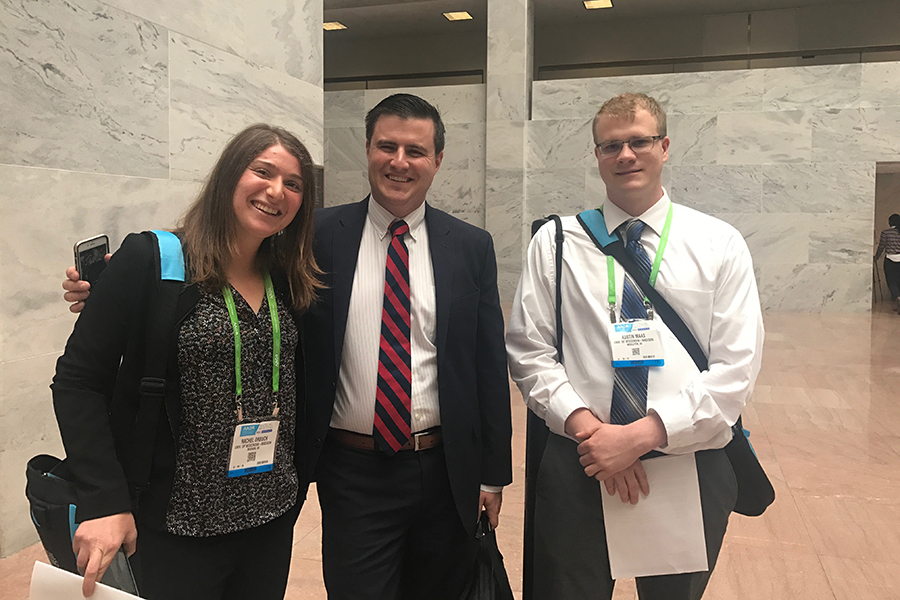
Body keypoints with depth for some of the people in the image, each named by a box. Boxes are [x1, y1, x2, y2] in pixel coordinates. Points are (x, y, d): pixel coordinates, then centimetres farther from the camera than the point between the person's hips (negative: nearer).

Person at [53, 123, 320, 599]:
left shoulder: (292, 281, 3)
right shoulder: (149, 260, -12)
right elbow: (78, 381, -13)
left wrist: (295, 486, -1)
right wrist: (104, 502, -18)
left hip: (273, 516, 5)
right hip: (179, 524, -5)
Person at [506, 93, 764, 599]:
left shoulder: (721, 244, 1)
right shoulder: (556, 242, 1)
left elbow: (736, 368, -6)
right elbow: (528, 351, -2)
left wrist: (643, 433, -17)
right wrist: (586, 425, -16)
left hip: (693, 468, 1)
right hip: (578, 464, 0)